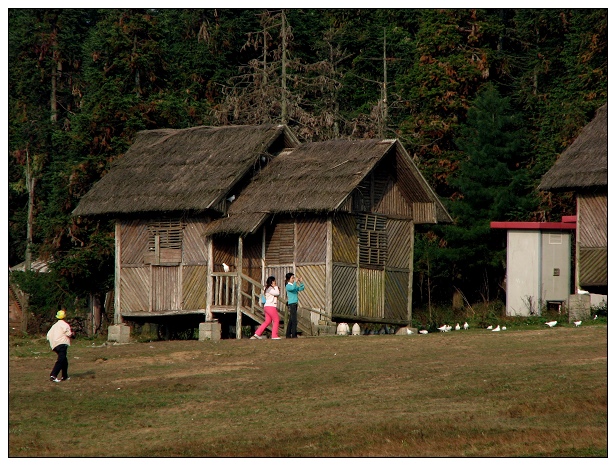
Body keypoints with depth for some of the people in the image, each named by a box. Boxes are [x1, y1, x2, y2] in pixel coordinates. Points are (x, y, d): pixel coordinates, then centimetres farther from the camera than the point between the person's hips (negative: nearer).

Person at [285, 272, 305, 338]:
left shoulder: (294, 285, 15)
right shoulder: (288, 286, -8)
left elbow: (301, 289, 14)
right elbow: (292, 288, -29)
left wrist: (300, 282, 2)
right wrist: (295, 282, -20)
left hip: (295, 304, 9)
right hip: (291, 304, -9)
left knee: (291, 320, 11)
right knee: (294, 320, -13)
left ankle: (288, 335, 14)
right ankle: (294, 335, -14)